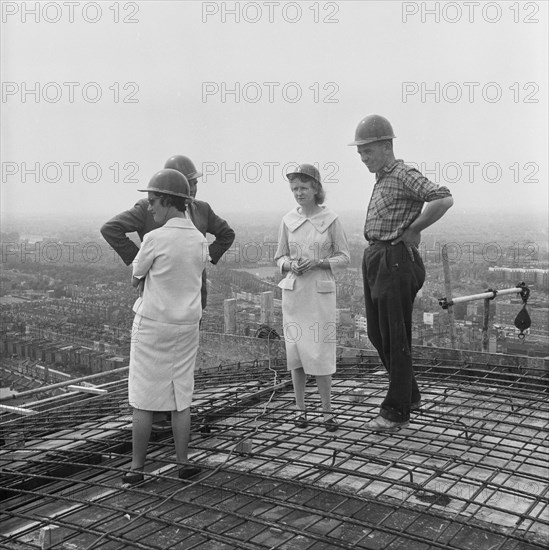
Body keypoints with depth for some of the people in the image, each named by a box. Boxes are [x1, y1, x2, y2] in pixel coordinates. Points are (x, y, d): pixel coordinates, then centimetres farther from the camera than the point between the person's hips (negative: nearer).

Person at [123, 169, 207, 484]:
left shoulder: (155, 239, -16)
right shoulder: (200, 240, 1)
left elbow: (136, 279, -2)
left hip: (152, 325, -5)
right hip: (187, 325, 5)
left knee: (143, 400, 6)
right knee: (181, 398, 13)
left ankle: (137, 467, 13)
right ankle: (183, 463, 18)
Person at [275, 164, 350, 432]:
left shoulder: (331, 219, -4)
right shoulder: (288, 220, 4)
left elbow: (344, 257, 1)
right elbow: (280, 257, 12)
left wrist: (318, 262, -14)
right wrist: (289, 264, -9)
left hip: (321, 291, -3)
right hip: (293, 290, 3)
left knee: (320, 353, -2)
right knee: (295, 352, 7)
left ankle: (327, 410, 13)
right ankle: (300, 408, 21)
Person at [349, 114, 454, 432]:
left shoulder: (405, 175, -11)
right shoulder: (382, 179, 17)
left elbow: (445, 200, -26)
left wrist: (411, 231, -16)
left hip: (395, 261, -10)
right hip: (374, 259, 10)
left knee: (396, 337, -3)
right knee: (377, 333, 14)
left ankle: (397, 411, 7)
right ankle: (410, 395, 27)